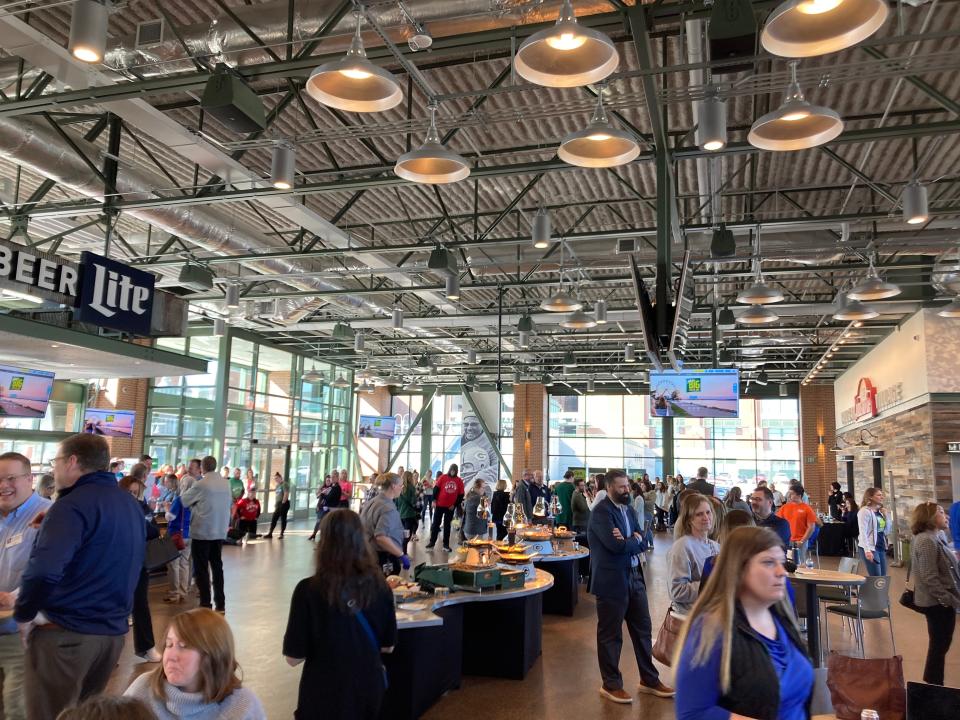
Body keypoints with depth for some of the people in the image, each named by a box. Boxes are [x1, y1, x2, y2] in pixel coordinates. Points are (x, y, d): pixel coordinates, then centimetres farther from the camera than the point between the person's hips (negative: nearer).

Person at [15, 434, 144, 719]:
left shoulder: (73, 505, -17)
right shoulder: (131, 505, 10)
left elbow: (42, 572, -27)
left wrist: (24, 614, -12)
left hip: (65, 633, -8)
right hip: (113, 630, 8)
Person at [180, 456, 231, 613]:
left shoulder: (200, 484, -13)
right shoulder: (226, 483, 3)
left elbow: (184, 501, -1)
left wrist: (186, 489, 18)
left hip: (202, 531, -5)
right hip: (220, 531, 5)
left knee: (201, 568, 4)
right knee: (217, 566, 13)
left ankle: (205, 605, 4)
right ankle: (220, 604, 16)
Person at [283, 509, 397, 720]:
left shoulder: (309, 590, -20)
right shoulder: (379, 586, -11)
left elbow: (294, 657, -13)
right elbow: (387, 646, 1)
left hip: (325, 696, -2)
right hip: (370, 689, 3)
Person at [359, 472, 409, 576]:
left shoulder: (372, 502, 10)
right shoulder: (388, 508, -19)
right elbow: (381, 537, -30)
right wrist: (402, 555, -26)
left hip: (369, 553, 10)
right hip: (384, 557, -10)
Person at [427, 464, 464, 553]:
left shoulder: (459, 481, -2)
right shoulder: (442, 477, -6)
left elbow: (461, 495, 2)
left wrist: (455, 505, -4)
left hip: (450, 507, 2)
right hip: (439, 505, -2)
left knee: (447, 525, 10)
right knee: (436, 524, 4)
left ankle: (446, 545, 15)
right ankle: (432, 543, 11)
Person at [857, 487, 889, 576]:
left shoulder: (880, 511, 13)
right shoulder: (865, 511, -12)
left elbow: (885, 530, 20)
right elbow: (863, 532, -19)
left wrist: (885, 516, 7)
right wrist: (867, 550, -26)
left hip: (881, 547, 8)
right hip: (870, 548, -8)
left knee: (883, 577, 9)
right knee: (876, 578, -7)